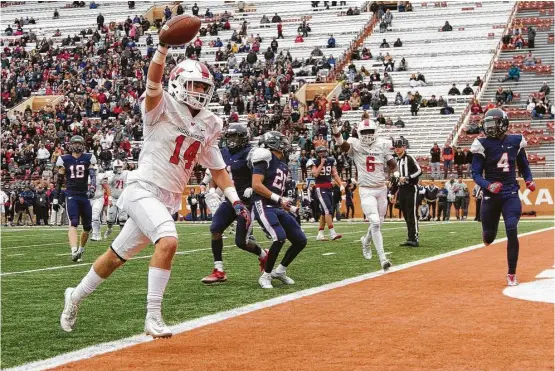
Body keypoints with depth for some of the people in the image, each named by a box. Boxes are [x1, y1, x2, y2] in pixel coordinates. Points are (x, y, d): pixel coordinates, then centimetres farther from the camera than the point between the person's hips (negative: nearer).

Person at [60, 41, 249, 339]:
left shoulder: (208, 125, 11)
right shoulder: (163, 107, -7)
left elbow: (217, 169, 18)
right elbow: (154, 80, -28)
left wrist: (236, 202, 7)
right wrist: (165, 45, -43)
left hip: (169, 200, 7)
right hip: (144, 189, -7)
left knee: (118, 256, 14)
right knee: (168, 241, -30)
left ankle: (76, 296, 34)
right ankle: (153, 318, -25)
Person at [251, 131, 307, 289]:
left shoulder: (283, 165, 19)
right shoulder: (266, 158, -8)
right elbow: (256, 185, -17)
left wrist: (290, 207, 15)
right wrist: (278, 199, -17)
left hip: (279, 208, 9)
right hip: (264, 205, -9)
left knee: (300, 241, 6)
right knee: (280, 237, -27)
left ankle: (280, 271, 24)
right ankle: (266, 276, -9)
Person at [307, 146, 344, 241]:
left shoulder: (330, 161, 9)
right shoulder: (314, 162, -6)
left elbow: (335, 174, 8)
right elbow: (315, 174, -21)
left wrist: (341, 184, -5)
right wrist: (322, 163, -15)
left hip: (329, 188, 7)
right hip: (320, 189, -6)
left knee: (324, 212, 9)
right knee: (328, 210, -17)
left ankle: (320, 234, 16)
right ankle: (332, 233, -23)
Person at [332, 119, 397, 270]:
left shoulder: (382, 145, 0)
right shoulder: (355, 145, -6)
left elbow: (393, 167, 4)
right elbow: (343, 145, -29)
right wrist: (336, 132, -45)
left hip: (381, 189, 4)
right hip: (366, 191, -4)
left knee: (378, 222, 14)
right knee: (375, 222, -15)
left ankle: (366, 241, 47)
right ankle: (382, 258, -14)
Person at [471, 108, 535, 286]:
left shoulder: (515, 141, 2)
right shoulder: (482, 144, -5)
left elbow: (523, 164, 17)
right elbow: (476, 174, -5)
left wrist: (529, 180, -1)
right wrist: (488, 185, -24)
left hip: (511, 194, 0)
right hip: (491, 196, 0)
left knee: (512, 231, -16)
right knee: (489, 237, 7)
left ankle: (511, 274, -4)